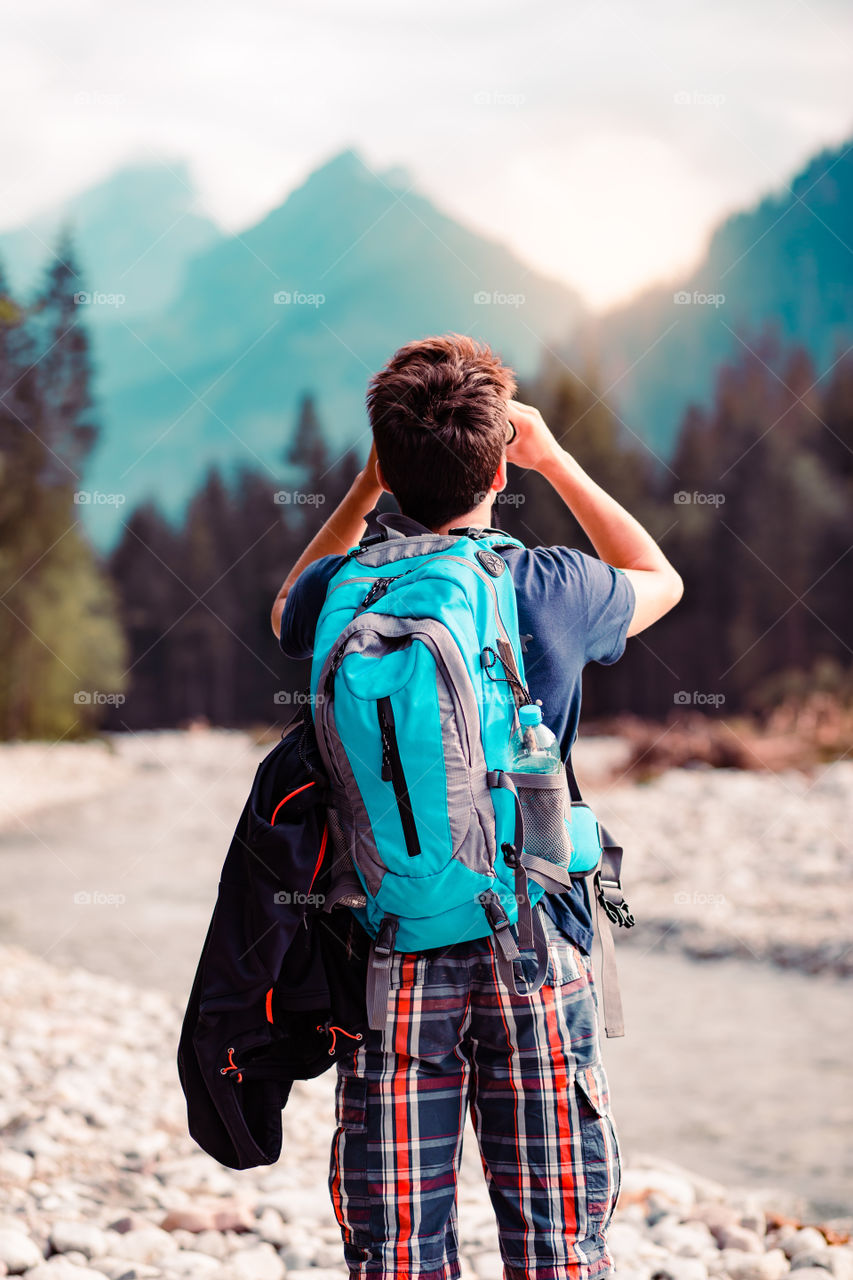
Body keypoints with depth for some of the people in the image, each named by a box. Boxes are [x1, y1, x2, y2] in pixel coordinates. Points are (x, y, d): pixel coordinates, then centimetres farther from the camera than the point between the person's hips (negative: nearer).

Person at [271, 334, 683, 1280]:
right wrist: (555, 460, 20)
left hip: (392, 951, 1)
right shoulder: (557, 591, -6)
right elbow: (660, 579, 18)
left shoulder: (343, 598, -4)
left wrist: (369, 483, 18)